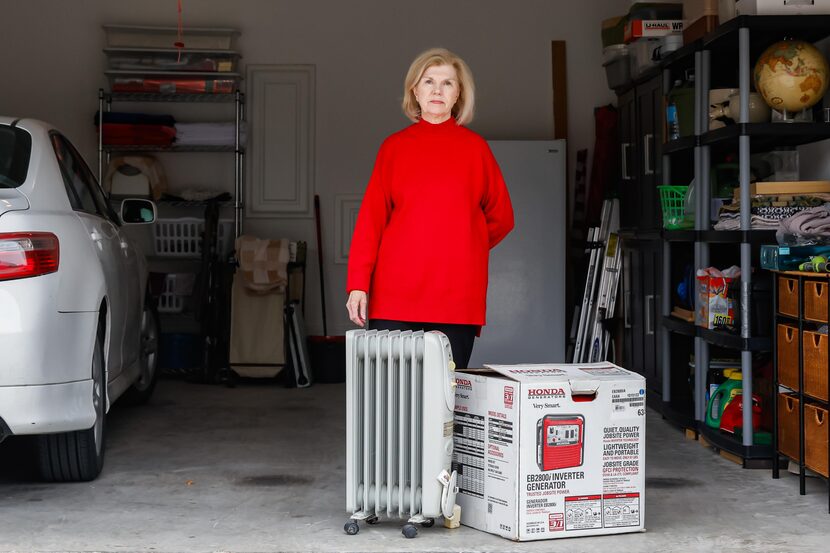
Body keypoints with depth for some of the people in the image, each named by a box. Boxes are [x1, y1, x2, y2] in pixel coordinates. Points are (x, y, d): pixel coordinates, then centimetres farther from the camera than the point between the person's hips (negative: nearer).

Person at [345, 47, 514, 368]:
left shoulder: (475, 147, 8)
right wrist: (358, 284, -4)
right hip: (395, 292, 0)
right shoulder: (394, 146, 8)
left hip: (458, 295, 0)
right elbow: (371, 218, 3)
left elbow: (501, 217, 15)